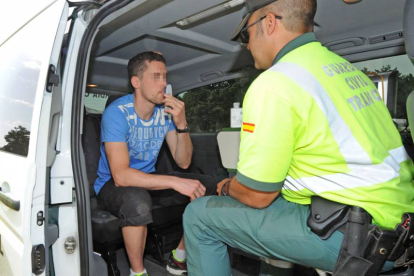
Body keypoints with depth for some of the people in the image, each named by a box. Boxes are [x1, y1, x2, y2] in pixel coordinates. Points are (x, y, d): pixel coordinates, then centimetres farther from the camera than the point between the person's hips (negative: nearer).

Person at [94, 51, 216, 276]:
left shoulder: (166, 111, -7)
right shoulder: (117, 113, -22)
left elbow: (183, 162, -8)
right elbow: (121, 176, -32)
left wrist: (181, 124, -23)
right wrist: (176, 182, -38)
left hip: (148, 180, 6)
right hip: (112, 185, -5)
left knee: (207, 186, -9)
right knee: (137, 202, -39)